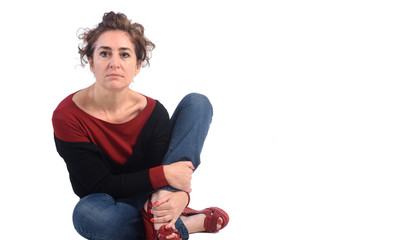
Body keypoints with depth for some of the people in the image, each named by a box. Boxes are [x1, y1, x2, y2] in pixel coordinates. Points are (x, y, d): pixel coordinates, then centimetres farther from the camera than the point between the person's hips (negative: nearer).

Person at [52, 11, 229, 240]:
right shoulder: (67, 116, -20)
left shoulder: (153, 112, -12)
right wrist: (162, 175, -30)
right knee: (85, 213, -42)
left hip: (149, 195, 3)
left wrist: (180, 195, -39)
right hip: (111, 204, -2)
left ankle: (158, 205, -29)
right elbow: (100, 185, -20)